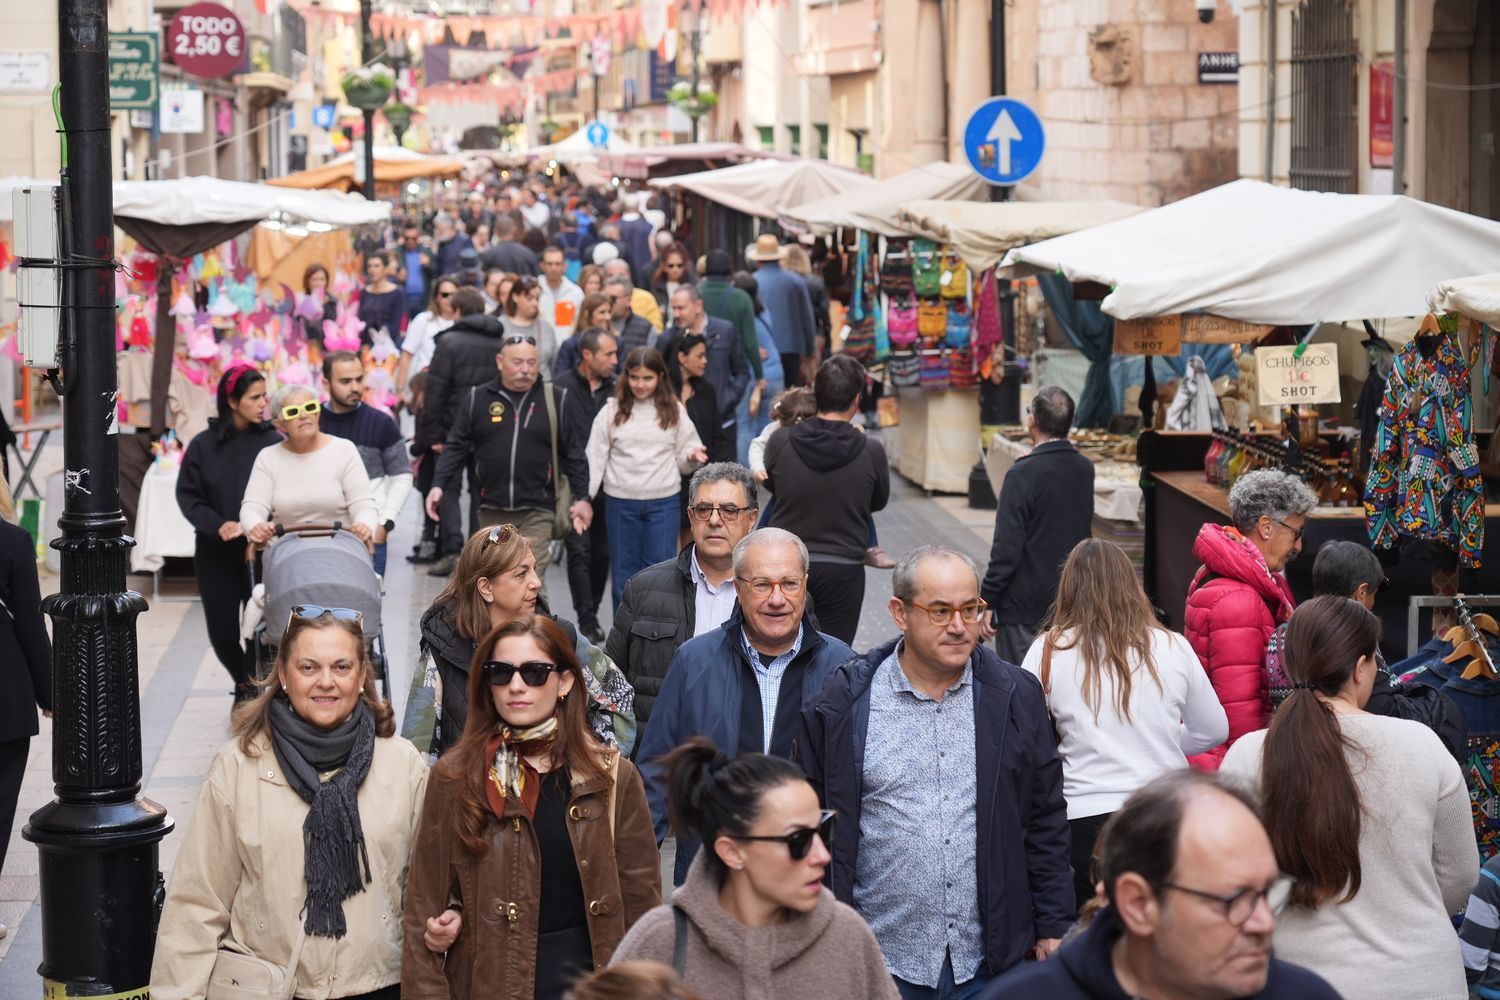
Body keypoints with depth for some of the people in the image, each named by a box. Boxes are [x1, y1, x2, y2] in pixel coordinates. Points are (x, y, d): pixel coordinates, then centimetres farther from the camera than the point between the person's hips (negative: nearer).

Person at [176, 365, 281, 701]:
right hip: (216, 553, 2)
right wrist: (218, 526, -14)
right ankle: (243, 682, 35)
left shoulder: (273, 442, -5)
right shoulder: (203, 445, -1)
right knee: (221, 630, 8)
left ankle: (252, 686, 18)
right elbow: (188, 497, 1)